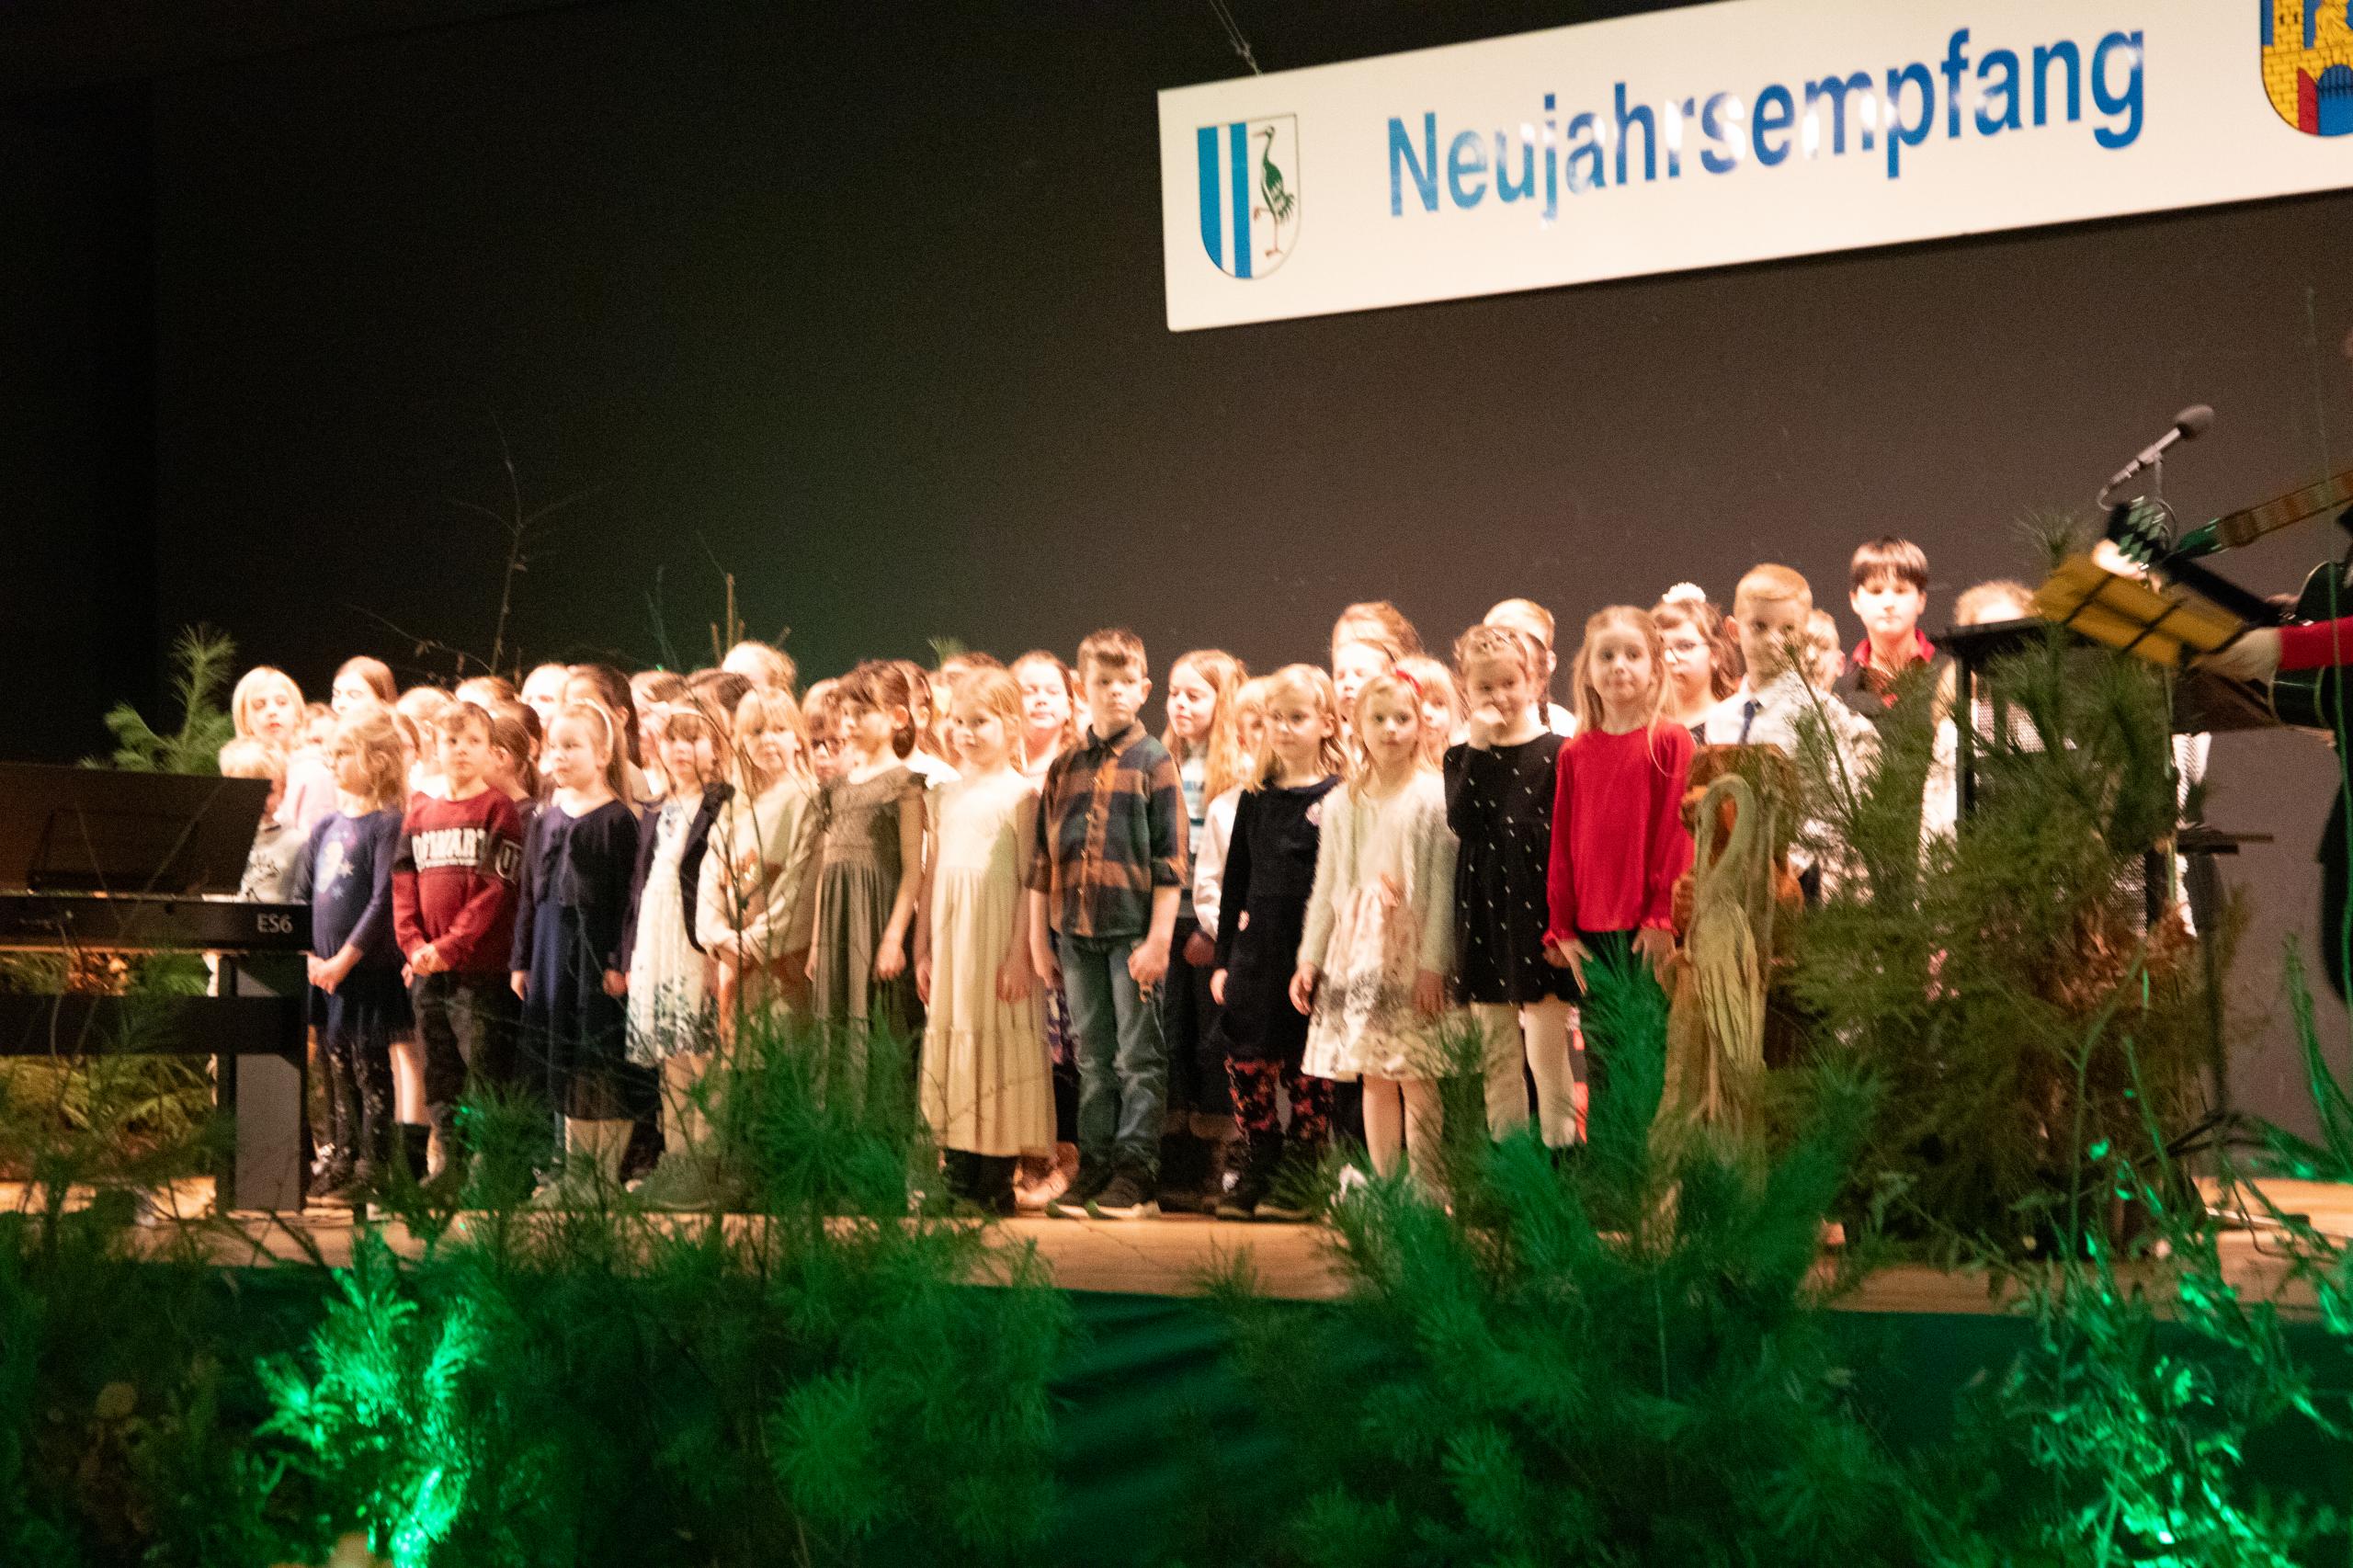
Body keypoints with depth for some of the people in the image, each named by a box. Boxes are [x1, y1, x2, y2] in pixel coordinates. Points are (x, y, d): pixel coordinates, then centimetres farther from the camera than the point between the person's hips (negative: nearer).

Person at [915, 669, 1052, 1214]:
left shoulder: (1020, 794, -4)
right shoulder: (948, 794, 13)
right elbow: (933, 875, 16)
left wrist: (1020, 954, -14)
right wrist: (924, 949, 13)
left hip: (998, 934, -6)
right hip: (951, 937, 6)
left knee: (997, 1042, -3)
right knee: (950, 1041, 6)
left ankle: (997, 1180, 1)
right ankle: (958, 1177, 11)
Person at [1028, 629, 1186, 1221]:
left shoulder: (1154, 762, -1)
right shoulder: (1064, 767, 11)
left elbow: (1169, 860, -6)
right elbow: (1043, 859, 13)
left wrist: (1158, 939, -12)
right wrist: (1039, 937, 9)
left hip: (1133, 929, -4)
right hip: (1076, 931, 4)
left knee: (1138, 1057, 0)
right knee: (1093, 1060, 10)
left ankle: (1135, 1172, 4)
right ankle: (1094, 1168, 15)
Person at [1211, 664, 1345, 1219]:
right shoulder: (1255, 798, 11)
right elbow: (1235, 883, 15)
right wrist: (1223, 957, 12)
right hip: (1255, 955, 5)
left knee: (1308, 1071, 1)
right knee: (1248, 1068, 3)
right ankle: (1255, 1176, 13)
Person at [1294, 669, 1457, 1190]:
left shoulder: (1433, 795, -3)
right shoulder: (1341, 803, 11)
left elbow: (1442, 886, -6)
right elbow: (1325, 888, 16)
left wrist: (1433, 963, -11)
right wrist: (1309, 957, 11)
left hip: (1412, 947, -4)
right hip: (1356, 948, 4)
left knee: (1416, 1079, -6)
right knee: (1373, 1079, 6)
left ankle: (1427, 1191, -1)